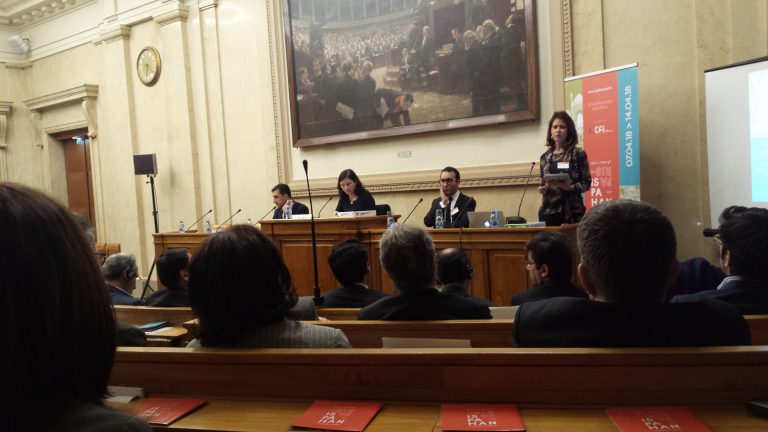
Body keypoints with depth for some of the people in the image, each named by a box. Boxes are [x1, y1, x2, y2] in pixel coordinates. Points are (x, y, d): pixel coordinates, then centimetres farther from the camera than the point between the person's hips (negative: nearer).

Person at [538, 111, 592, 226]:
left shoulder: (578, 154, 0)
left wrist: (570, 187, -19)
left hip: (572, 210, -3)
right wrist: (542, 189, -4)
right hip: (548, 210, 3)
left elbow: (587, 182, -2)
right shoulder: (545, 157, 10)